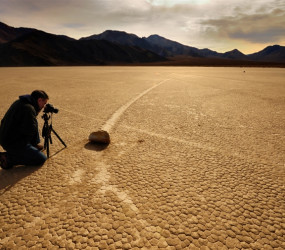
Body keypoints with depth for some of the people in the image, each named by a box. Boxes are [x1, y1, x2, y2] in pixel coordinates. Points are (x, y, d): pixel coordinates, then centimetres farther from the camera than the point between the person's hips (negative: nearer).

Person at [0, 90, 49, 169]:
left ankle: (34, 146, 27)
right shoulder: (29, 109, -24)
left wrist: (36, 112, 6)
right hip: (12, 144, -10)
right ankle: (8, 158, -7)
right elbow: (30, 131, -23)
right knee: (41, 159, -7)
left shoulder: (19, 102, 7)